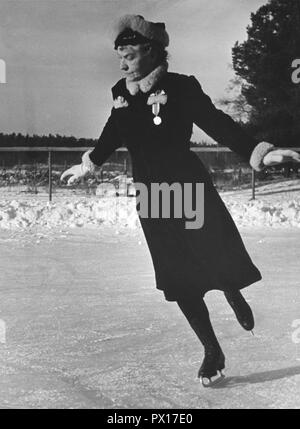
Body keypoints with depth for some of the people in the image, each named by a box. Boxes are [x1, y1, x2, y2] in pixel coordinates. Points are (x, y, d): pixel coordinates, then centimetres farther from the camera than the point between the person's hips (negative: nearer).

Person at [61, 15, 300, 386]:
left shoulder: (181, 88, -13)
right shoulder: (120, 92, 2)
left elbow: (217, 125, -20)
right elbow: (113, 134, 19)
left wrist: (258, 152, -32)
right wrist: (87, 164, 30)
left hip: (189, 188, -4)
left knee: (220, 262, -7)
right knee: (178, 281, 6)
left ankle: (234, 296, 33)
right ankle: (212, 352, 23)